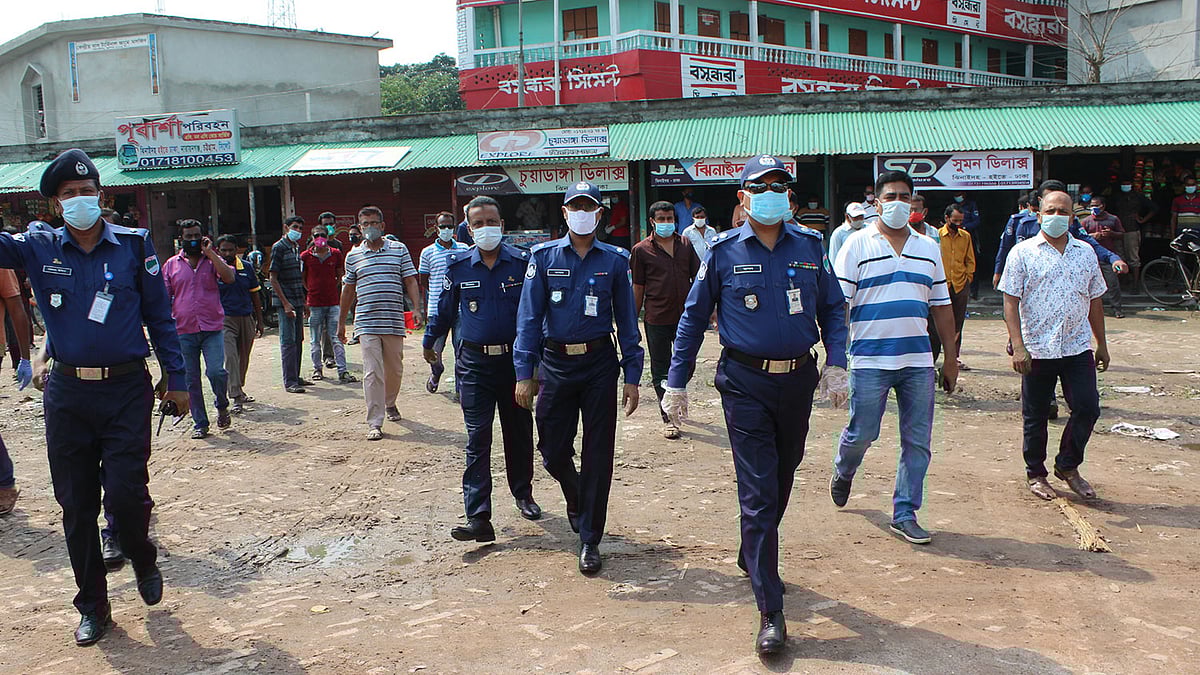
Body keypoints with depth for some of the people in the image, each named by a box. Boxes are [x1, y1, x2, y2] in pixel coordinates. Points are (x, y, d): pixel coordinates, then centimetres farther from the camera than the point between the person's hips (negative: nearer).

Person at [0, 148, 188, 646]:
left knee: (125, 495, -8)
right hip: (67, 392, 2)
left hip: (126, 389, -2)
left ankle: (143, 560, 26)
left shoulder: (134, 245, 1)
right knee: (76, 506, 8)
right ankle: (92, 606, 24)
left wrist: (176, 380, 2)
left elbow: (159, 317, 3)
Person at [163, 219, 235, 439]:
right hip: (184, 332, 2)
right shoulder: (171, 265, 10)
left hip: (212, 329, -2)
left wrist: (210, 252, -12)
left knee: (215, 372, -16)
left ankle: (222, 406, 13)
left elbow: (229, 278, -13)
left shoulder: (212, 261, 7)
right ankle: (200, 423, 16)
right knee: (191, 379, 5)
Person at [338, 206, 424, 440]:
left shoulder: (399, 249, 7)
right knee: (372, 372, -8)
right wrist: (341, 322, 18)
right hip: (366, 323, -1)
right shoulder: (353, 256, 9)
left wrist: (416, 309, -9)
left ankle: (390, 403, 39)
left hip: (394, 321, 1)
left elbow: (411, 281, 5)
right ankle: (374, 423, -6)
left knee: (395, 369, 12)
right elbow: (348, 289, 16)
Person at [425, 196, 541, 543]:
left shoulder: (522, 262, -3)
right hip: (475, 363, 0)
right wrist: (429, 342, 26)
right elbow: (444, 310, 15)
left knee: (519, 433, 14)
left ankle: (523, 493, 37)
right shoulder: (457, 266, 1)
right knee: (477, 439, -5)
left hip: (514, 359, 1)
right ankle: (478, 518, -7)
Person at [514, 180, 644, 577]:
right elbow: (529, 316, -1)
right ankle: (575, 497, 39)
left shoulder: (615, 260, 3)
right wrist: (524, 373, -8)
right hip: (555, 364, 1)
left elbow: (626, 320, 5)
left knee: (598, 454, 1)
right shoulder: (544, 257, 3)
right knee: (553, 452, 5)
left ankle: (589, 540, 12)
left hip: (599, 364, 0)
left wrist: (632, 376, 0)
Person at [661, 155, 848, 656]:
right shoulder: (724, 252, -2)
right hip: (746, 383, -4)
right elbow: (694, 318, 3)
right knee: (757, 492, -7)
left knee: (782, 479, 18)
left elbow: (832, 309, 11)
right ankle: (770, 612, -3)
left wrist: (836, 363, -4)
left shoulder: (809, 246, 5)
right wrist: (676, 383, 1)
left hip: (798, 380, 4)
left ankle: (752, 557, 44)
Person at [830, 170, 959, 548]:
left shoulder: (928, 248, 13)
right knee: (862, 433, 1)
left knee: (917, 441, 4)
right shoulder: (857, 246, -1)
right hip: (870, 361, -4)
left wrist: (951, 357, 15)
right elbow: (838, 303, -5)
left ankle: (905, 514, 15)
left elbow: (941, 306, 17)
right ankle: (843, 472, 35)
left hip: (918, 361, 4)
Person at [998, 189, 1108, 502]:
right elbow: (1011, 301, -6)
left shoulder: (1085, 253, 11)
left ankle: (1067, 466, 19)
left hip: (1077, 348, 3)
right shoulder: (1023, 253, -2)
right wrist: (1018, 346, -14)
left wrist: (1101, 344, 18)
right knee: (1035, 417, 6)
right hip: (1037, 350, -3)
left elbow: (1095, 301, 18)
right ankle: (1035, 473, 23)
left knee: (1087, 408, -2)